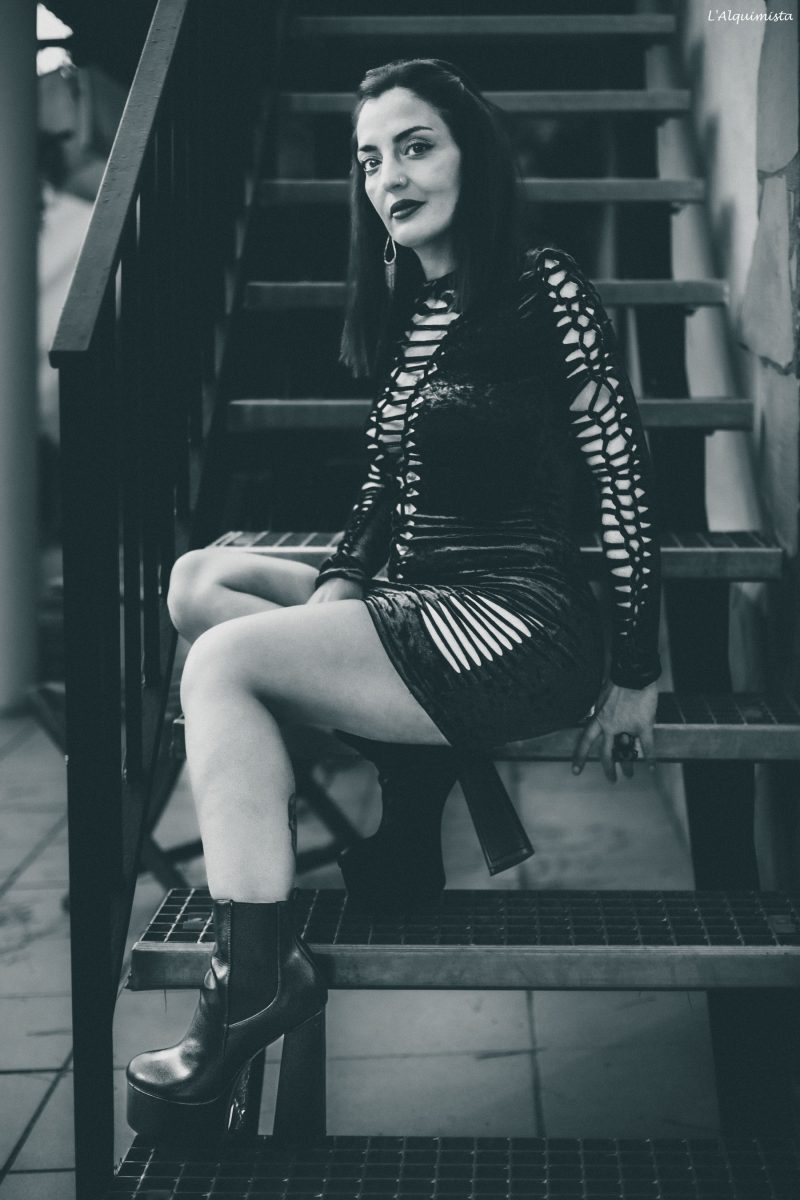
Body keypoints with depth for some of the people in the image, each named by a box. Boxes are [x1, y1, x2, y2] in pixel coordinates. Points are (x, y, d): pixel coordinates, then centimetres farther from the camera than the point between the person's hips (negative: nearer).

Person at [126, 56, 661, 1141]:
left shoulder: (543, 287, -8)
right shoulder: (403, 313, 15)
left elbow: (625, 473, -10)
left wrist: (636, 673, -9)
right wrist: (334, 591, 0)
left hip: (522, 622, -9)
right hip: (418, 606, 9)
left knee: (223, 658, -22)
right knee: (201, 580, -2)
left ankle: (253, 988, -23)